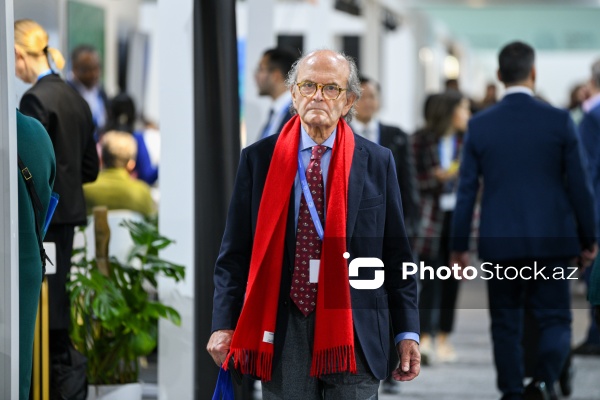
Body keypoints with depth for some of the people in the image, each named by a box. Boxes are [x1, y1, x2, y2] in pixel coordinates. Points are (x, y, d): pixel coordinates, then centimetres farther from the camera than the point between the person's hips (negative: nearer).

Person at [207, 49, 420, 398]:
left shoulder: (378, 162, 5)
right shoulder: (259, 159, 5)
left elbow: (397, 254, 6)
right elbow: (235, 251, 5)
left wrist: (407, 333, 1)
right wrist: (225, 325, -4)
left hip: (353, 330, 0)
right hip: (282, 330, 1)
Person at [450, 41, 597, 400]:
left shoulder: (480, 125, -1)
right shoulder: (559, 121, -5)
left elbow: (467, 190, 2)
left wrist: (459, 246, 9)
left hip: (500, 244, 1)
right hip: (551, 241, -1)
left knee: (506, 324, 11)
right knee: (555, 320, 5)